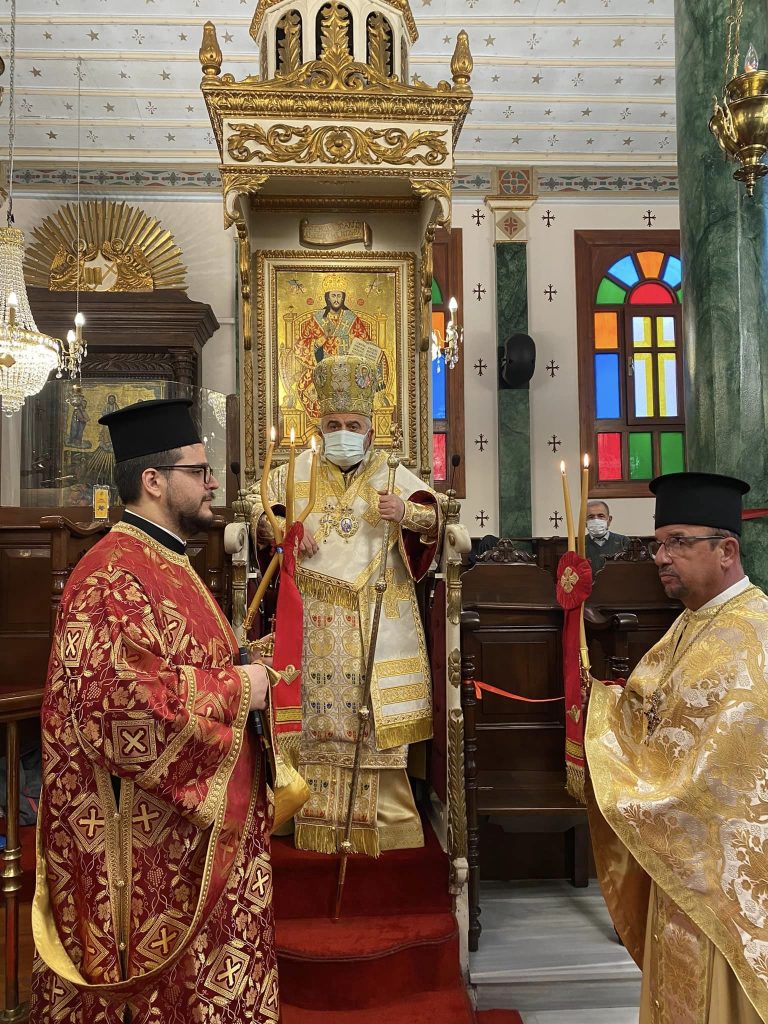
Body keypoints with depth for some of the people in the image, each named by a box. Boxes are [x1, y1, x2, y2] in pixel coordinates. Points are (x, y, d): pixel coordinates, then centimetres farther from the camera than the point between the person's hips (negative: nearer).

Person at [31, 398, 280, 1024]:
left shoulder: (169, 566, 13)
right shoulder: (111, 577, -19)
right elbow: (117, 699, -30)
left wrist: (246, 667, 7)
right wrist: (235, 688, -20)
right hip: (149, 840, -10)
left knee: (200, 973, 19)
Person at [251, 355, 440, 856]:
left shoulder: (392, 472, 5)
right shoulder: (300, 470, 9)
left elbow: (433, 516, -2)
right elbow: (261, 507, 16)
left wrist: (407, 512, -25)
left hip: (377, 619, -1)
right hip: (314, 617, 1)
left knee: (377, 714, 1)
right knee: (314, 705, 4)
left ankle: (385, 812, 12)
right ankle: (315, 810, 15)